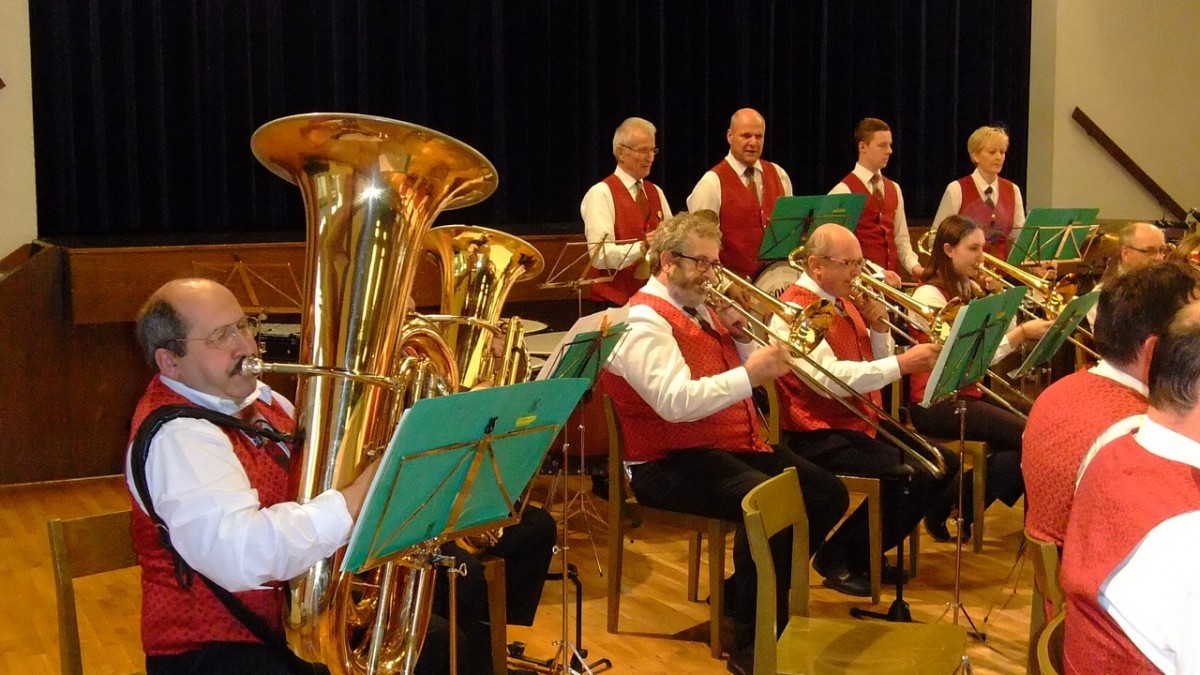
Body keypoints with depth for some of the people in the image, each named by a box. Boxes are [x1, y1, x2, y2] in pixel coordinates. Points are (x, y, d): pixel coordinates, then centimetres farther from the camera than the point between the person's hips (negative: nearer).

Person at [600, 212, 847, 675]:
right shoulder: (644, 321, -13)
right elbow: (677, 402, -27)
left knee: (828, 494, 3)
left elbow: (736, 382, 17)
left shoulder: (702, 310, 16)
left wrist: (741, 336, -1)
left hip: (734, 446, 10)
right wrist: (749, 375, -29)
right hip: (670, 463, -10)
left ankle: (747, 593, 13)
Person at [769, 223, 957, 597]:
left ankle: (868, 550, 15)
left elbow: (875, 365, 18)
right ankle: (838, 556, -7)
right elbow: (830, 377, -29)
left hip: (862, 424, 10)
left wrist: (879, 327, -2)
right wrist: (901, 364, -32)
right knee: (905, 474, -26)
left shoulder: (843, 303, 13)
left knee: (943, 464, 6)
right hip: (818, 436, -10)